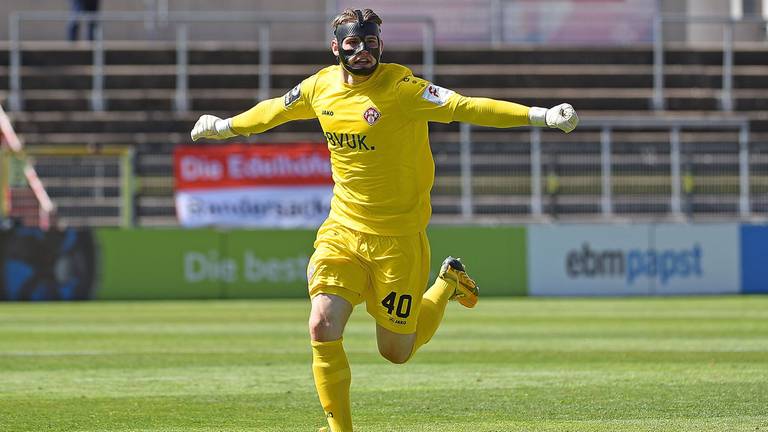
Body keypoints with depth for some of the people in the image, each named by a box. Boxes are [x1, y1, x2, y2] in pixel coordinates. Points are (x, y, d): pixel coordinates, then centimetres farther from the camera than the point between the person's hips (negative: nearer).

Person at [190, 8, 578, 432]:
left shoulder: (401, 88, -17)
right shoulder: (321, 87, 0)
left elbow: (464, 107, -27)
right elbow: (275, 110, 21)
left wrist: (540, 115, -39)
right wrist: (224, 126, 36)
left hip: (398, 237, -4)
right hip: (342, 230, 4)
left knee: (396, 351, 5)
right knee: (323, 327, -14)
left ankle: (447, 284, 33)